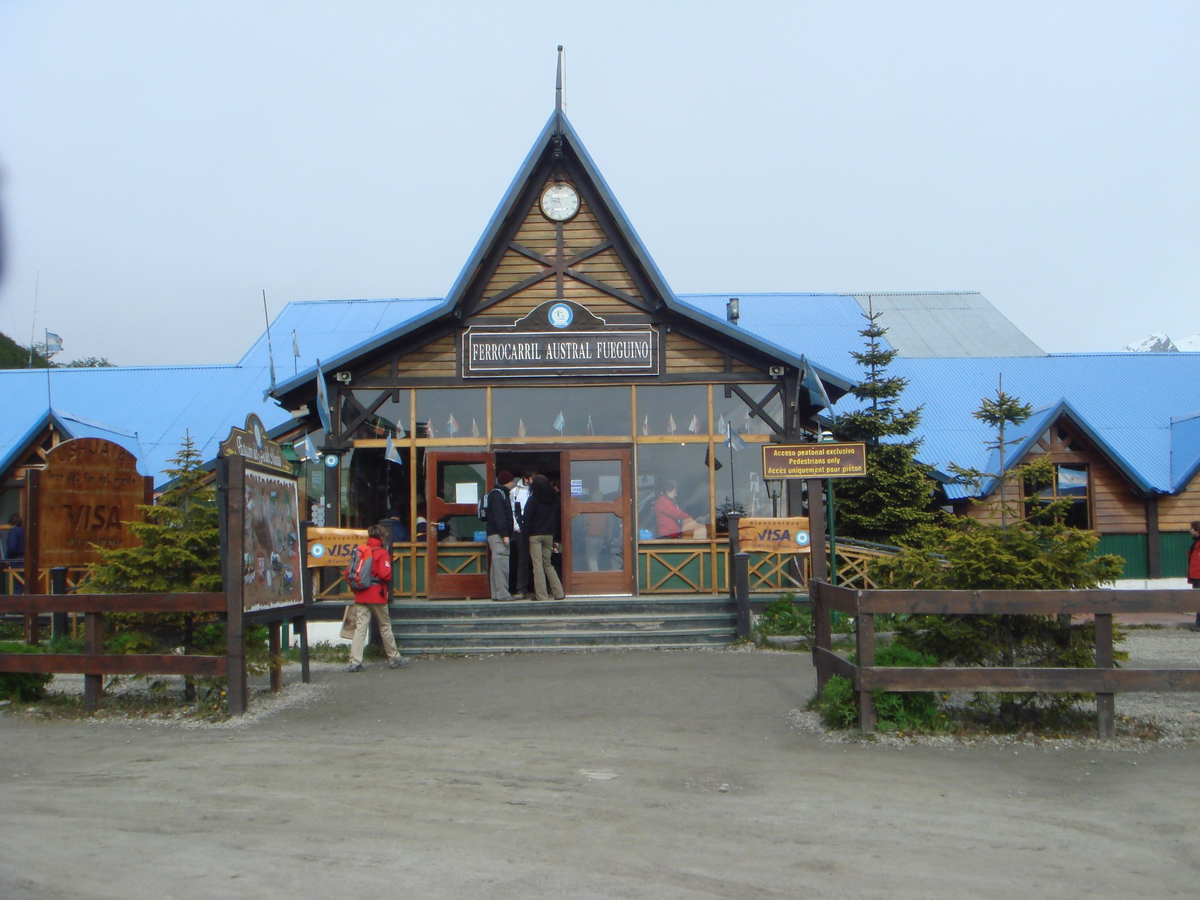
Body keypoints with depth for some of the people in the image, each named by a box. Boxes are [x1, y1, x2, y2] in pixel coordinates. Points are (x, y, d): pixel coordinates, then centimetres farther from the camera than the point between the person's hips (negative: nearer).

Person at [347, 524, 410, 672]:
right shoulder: (382, 553, -8)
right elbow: (385, 574, -19)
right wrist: (389, 579, 4)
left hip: (360, 597, 4)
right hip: (377, 596, -4)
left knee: (360, 628, 1)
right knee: (385, 627, 8)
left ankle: (355, 662, -5)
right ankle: (394, 658, 17)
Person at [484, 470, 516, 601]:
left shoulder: (499, 493, 23)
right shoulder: (497, 494, -9)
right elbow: (498, 516, -18)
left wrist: (507, 533, 19)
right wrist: (505, 534, -23)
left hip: (497, 535, 11)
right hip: (498, 535, -11)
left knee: (497, 564, 9)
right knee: (501, 563, -13)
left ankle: (496, 594, 9)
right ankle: (502, 594, -15)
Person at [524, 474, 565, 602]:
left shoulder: (533, 499, -7)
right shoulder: (554, 498, 7)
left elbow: (527, 518, -8)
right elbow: (558, 517, 12)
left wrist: (527, 530, 0)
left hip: (535, 535, -5)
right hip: (549, 534, 5)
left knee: (537, 564, -3)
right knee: (548, 564, 14)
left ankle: (541, 595, -6)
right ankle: (558, 593, 10)